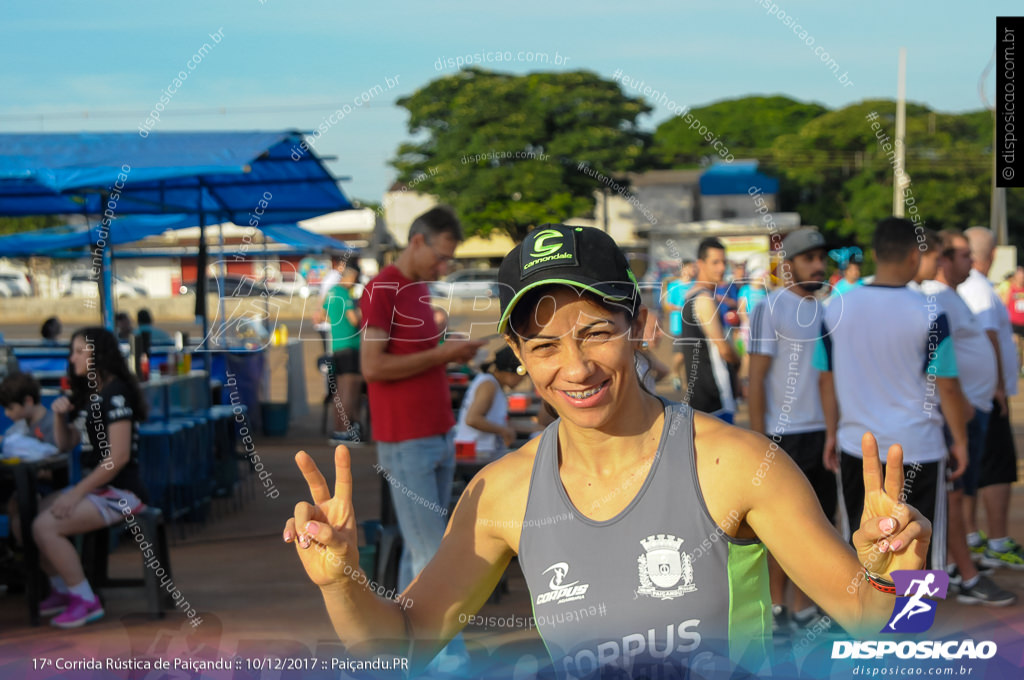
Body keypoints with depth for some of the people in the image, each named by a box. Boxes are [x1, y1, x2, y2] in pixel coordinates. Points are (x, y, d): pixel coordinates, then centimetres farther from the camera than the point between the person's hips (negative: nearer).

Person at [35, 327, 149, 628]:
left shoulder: (116, 395, -15)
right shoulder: (89, 395, 15)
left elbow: (118, 457, -22)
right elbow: (66, 444, 24)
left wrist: (76, 493, -20)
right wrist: (59, 415, 4)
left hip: (120, 492, -9)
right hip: (93, 487, 9)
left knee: (45, 526, -22)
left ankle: (86, 601, -12)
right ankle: (61, 591, 10)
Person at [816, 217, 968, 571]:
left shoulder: (837, 309, 0)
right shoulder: (929, 314, -12)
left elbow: (826, 379, 6)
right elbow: (947, 386, -8)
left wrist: (832, 433, 17)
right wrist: (960, 439, 4)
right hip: (917, 449, -4)